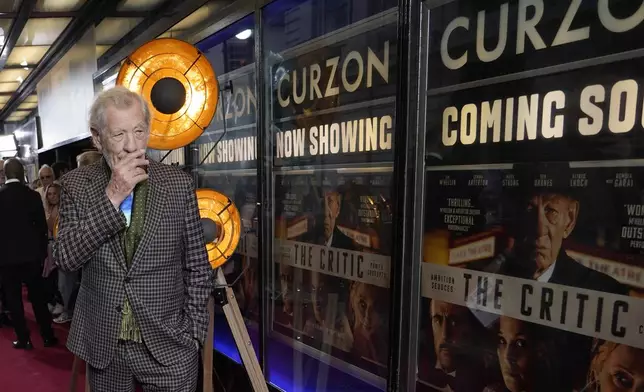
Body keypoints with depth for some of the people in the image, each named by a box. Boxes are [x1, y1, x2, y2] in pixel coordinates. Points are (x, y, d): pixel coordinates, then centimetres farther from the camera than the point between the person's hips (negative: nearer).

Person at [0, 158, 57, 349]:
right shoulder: (32, 195, -7)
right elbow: (41, 226, -2)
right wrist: (42, 251, 9)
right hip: (30, 253, 0)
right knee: (38, 297, 9)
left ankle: (23, 339, 15)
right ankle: (47, 336, 15)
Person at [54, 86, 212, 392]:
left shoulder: (179, 184, -6)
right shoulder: (76, 184, -2)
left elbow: (197, 267, -2)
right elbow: (65, 258, -12)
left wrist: (193, 333, -5)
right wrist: (112, 196, -20)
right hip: (102, 346, 2)